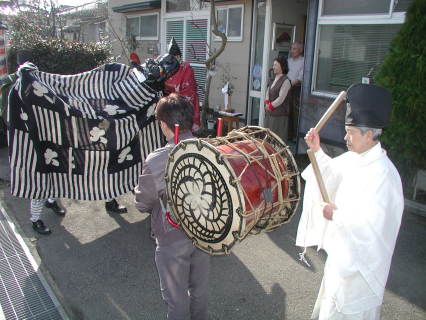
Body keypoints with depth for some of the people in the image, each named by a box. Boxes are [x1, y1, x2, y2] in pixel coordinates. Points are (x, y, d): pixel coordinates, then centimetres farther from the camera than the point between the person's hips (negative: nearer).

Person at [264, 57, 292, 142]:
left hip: (279, 114, -8)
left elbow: (281, 98, -16)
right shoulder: (275, 79, 14)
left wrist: (270, 106, -9)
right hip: (269, 114, 8)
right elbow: (268, 93, 15)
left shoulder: (285, 81, -12)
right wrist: (267, 103, -2)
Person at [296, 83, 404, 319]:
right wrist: (317, 151, -2)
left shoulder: (382, 173, -30)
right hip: (342, 249, 9)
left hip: (360, 257, -8)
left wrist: (336, 214, -22)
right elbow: (332, 172, 14)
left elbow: (371, 223, -35)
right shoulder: (355, 158, -3)